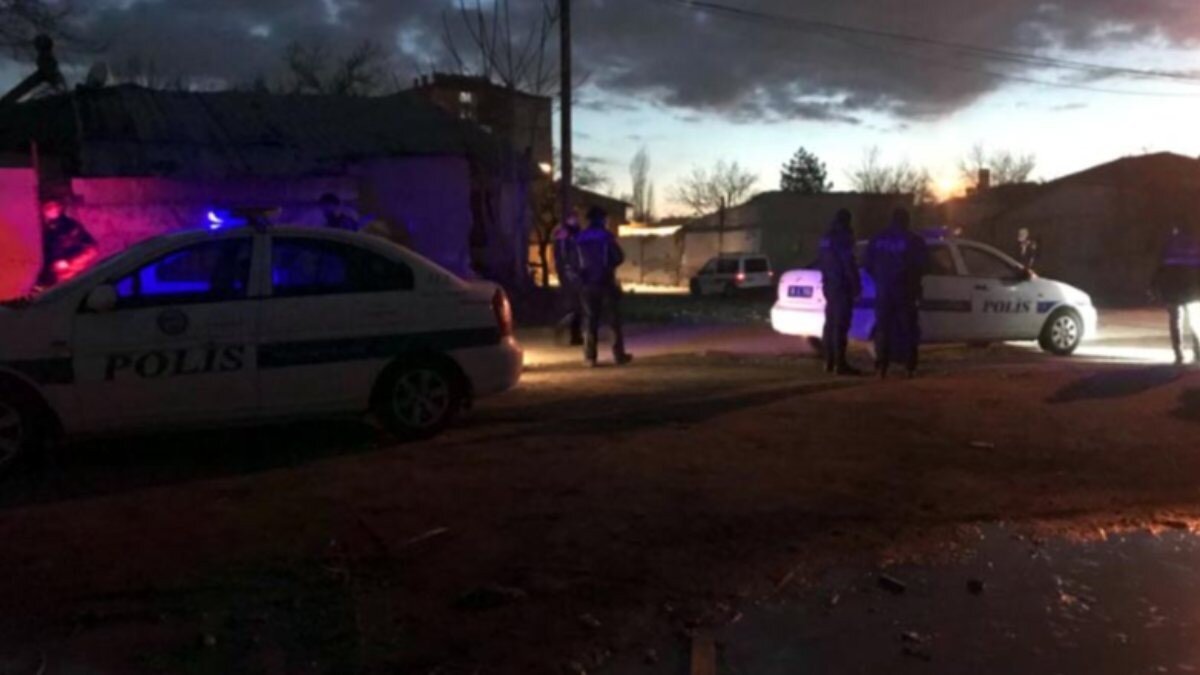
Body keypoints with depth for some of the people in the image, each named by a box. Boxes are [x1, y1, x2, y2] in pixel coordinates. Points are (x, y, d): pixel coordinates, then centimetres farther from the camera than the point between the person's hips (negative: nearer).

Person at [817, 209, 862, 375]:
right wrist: (856, 285, -14)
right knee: (841, 325, -11)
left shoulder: (826, 239, 14)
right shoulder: (843, 237, -14)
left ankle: (829, 362, 16)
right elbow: (849, 264, -18)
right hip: (842, 286, -9)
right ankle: (840, 363, -13)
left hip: (829, 285, 9)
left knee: (830, 324, 13)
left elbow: (821, 262, 21)